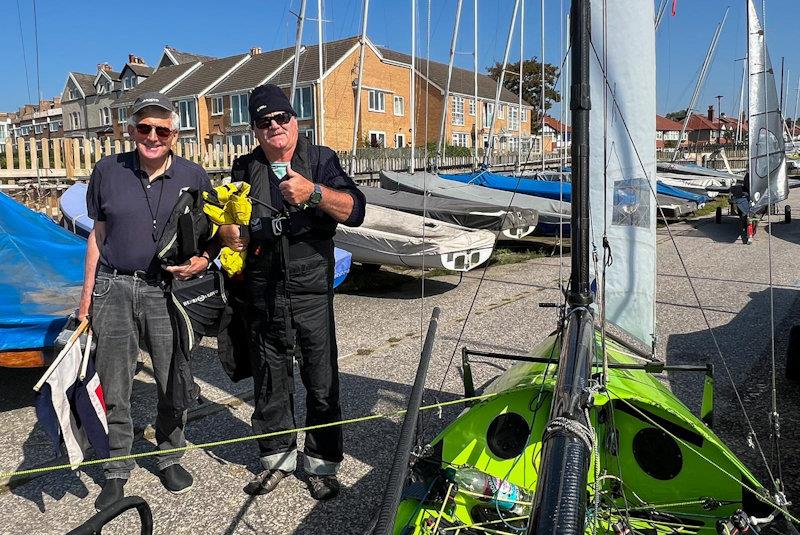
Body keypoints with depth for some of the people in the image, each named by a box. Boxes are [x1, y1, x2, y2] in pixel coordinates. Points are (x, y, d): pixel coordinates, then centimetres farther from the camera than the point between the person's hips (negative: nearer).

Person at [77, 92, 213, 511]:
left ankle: (169, 456, 29)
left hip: (167, 290, 0)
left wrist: (202, 261, -11)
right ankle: (117, 470, 23)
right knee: (114, 388, 6)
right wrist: (86, 296, 8)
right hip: (113, 288, 1)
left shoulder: (193, 176, 0)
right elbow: (98, 234, 9)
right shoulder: (108, 171, 3)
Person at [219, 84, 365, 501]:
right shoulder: (245, 169, 12)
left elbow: (354, 211, -11)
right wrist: (230, 232, -6)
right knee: (270, 383, 13)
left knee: (322, 383, 3)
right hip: (263, 295, 3)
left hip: (311, 292, -3)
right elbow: (228, 222, 18)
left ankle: (322, 465, 19)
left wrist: (313, 193, -27)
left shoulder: (321, 160, 2)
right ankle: (277, 456, 31)